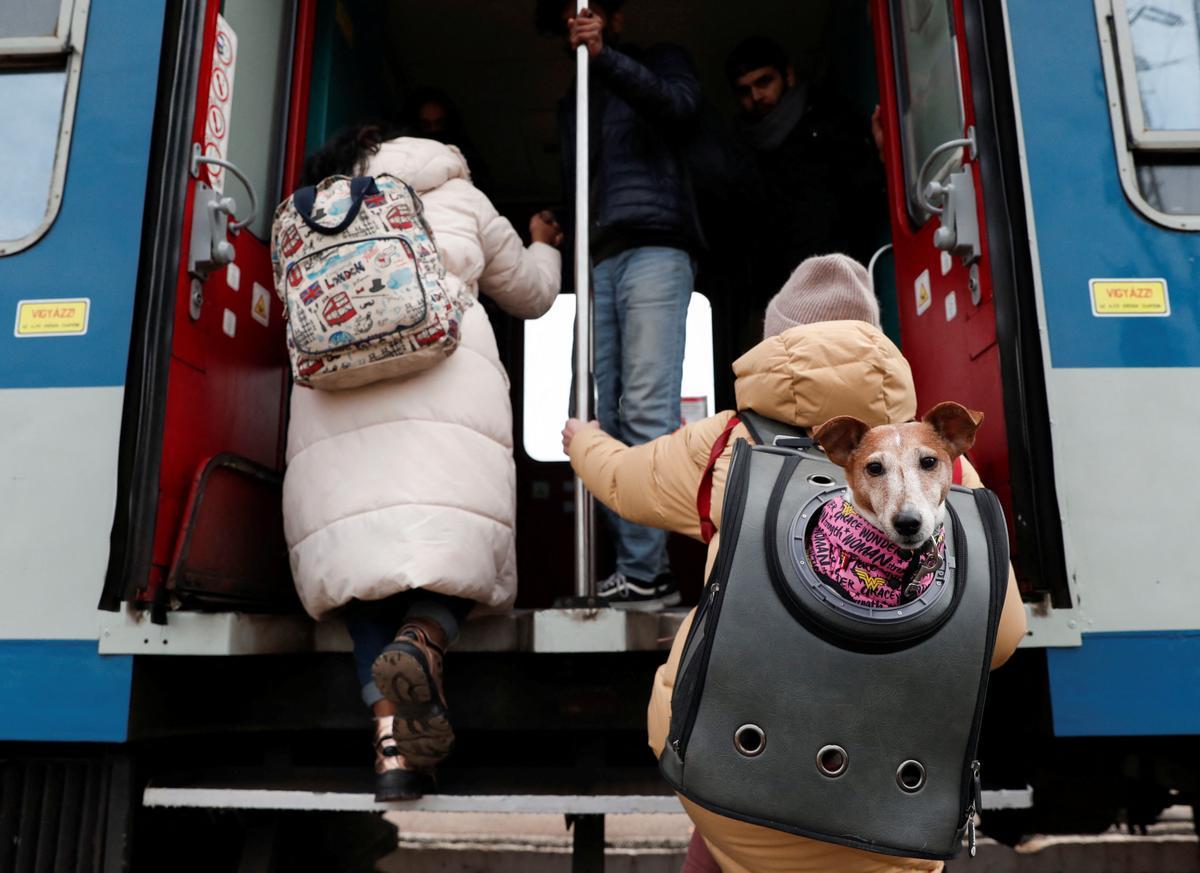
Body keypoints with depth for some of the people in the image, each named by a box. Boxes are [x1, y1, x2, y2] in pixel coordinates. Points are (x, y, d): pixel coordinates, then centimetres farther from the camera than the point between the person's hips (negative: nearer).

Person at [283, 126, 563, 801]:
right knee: (456, 537, -3)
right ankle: (421, 642, -34)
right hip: (444, 371, -2)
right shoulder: (459, 197, 26)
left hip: (333, 385, 2)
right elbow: (531, 294, 33)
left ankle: (392, 742, -16)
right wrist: (543, 244, 54)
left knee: (359, 545, -3)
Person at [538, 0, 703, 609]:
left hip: (653, 252, -6)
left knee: (646, 414, -17)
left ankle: (642, 573, -17)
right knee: (601, 424, -3)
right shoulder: (571, 104, 31)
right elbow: (572, 190, 22)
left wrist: (604, 56, -16)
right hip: (596, 265, 6)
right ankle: (646, 569, 0)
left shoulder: (660, 61, 18)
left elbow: (680, 104, -5)